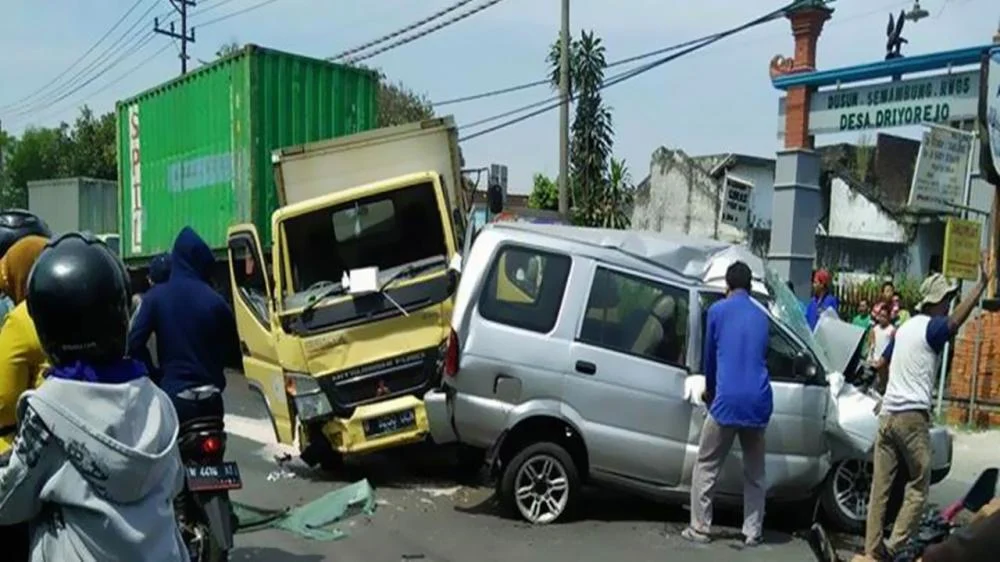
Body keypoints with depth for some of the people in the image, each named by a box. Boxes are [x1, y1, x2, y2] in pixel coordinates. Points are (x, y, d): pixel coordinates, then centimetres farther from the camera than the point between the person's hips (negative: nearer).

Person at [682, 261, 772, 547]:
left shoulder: (718, 310, 4)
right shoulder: (762, 316, 16)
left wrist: (710, 389, 31)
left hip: (728, 399, -4)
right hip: (758, 401, 4)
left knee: (706, 466, 8)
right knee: (755, 471, 17)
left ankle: (700, 529, 10)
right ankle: (753, 532, 19)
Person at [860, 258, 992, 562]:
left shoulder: (905, 327, 18)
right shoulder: (931, 327, -5)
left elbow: (882, 363, 31)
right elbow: (955, 321, -29)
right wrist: (982, 284, -32)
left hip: (887, 413, 7)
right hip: (912, 416, -7)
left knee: (880, 486, 5)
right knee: (918, 488, 2)